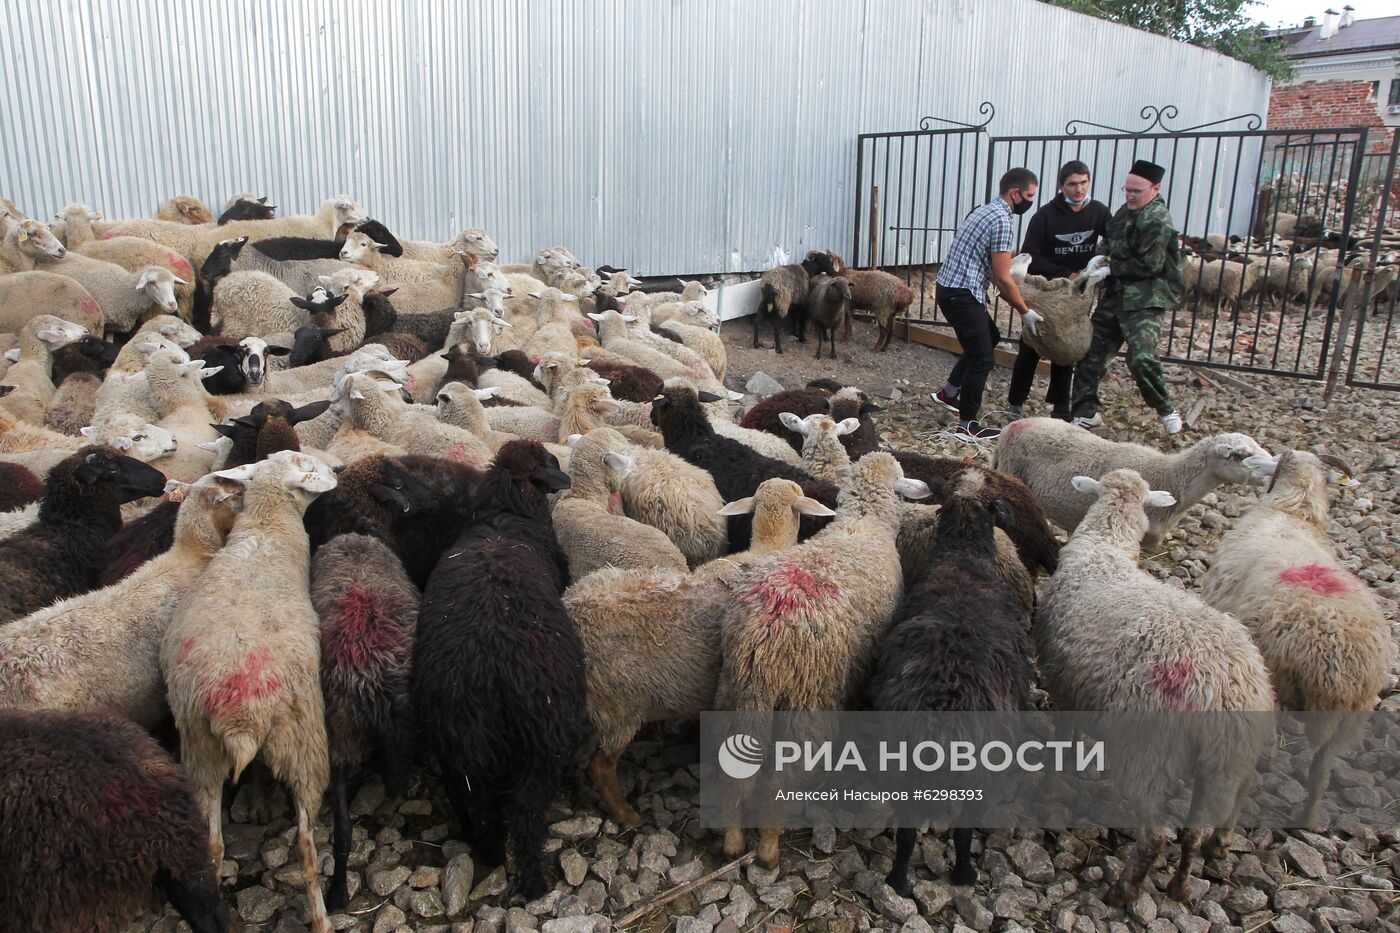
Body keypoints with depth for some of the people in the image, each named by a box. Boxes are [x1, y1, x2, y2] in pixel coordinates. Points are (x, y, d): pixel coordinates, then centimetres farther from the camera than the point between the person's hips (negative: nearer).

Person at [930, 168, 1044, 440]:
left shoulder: (986, 211, 15)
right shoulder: (1001, 220, -16)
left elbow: (994, 273, 18)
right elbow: (1002, 278, -16)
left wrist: (1021, 307, 18)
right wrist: (1026, 312, -4)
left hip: (952, 289, 10)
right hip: (962, 295, -10)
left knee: (990, 337, 25)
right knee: (982, 358, -1)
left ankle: (949, 392, 31)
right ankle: (967, 425, 7)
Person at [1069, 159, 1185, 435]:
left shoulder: (1158, 220, -13)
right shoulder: (1126, 211, 13)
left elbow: (1149, 265, -18)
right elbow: (1109, 240, 25)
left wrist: (1111, 268, -11)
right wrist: (1100, 255, 3)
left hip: (1145, 301, -9)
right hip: (1115, 296, 9)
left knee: (1142, 359, -18)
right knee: (1091, 354, 8)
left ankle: (1166, 410, 6)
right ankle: (1087, 412, 19)